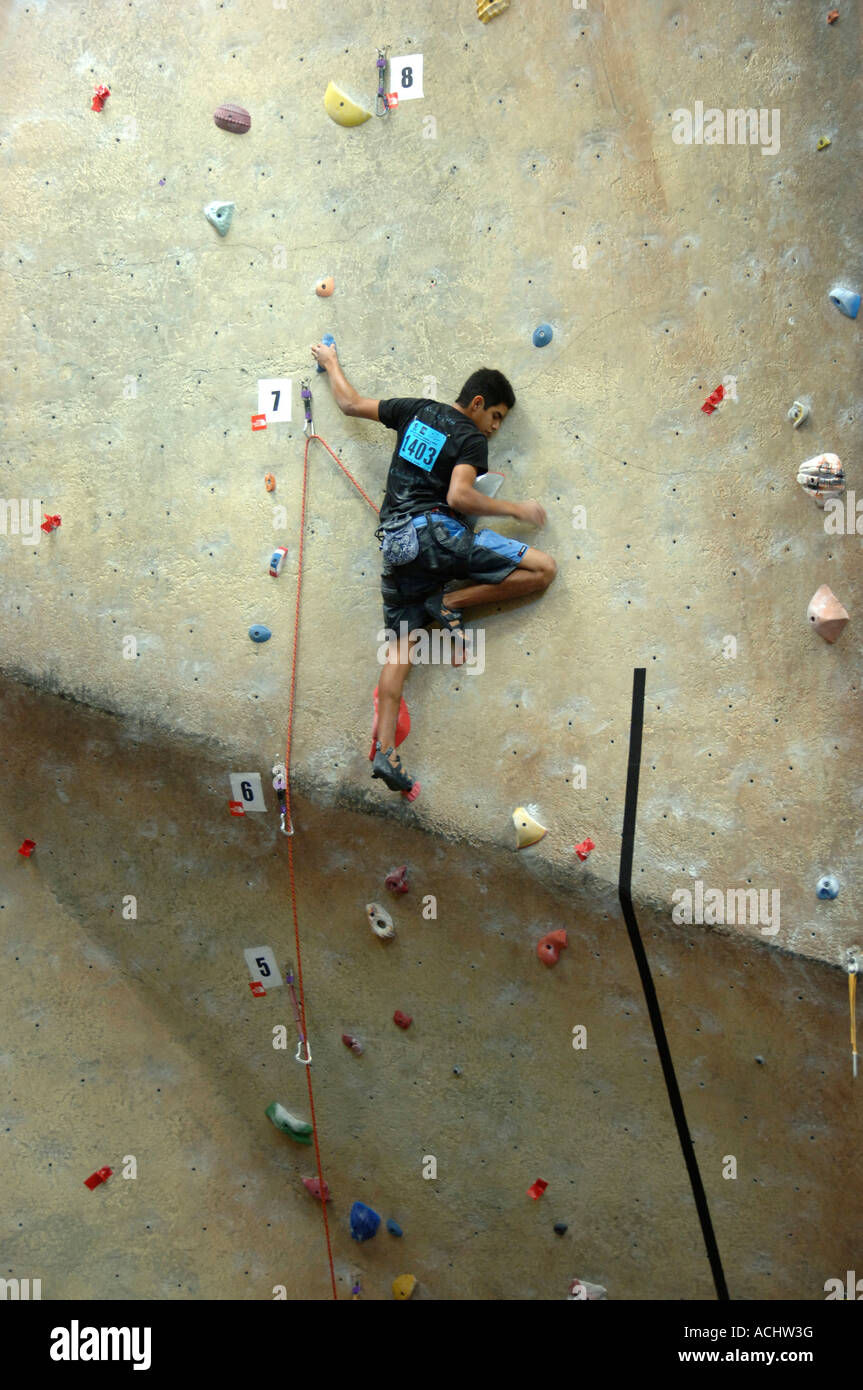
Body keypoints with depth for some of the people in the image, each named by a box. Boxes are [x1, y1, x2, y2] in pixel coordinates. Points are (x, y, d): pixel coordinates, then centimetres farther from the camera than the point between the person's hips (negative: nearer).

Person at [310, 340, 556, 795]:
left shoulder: (415, 410, 16)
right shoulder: (471, 439, -2)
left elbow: (351, 403, 24)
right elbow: (459, 496, -18)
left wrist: (331, 363, 41)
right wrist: (516, 509, -7)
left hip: (394, 543, 8)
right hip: (434, 531, -8)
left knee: (401, 643, 7)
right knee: (543, 568, -9)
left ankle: (385, 750, -2)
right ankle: (449, 602, -3)